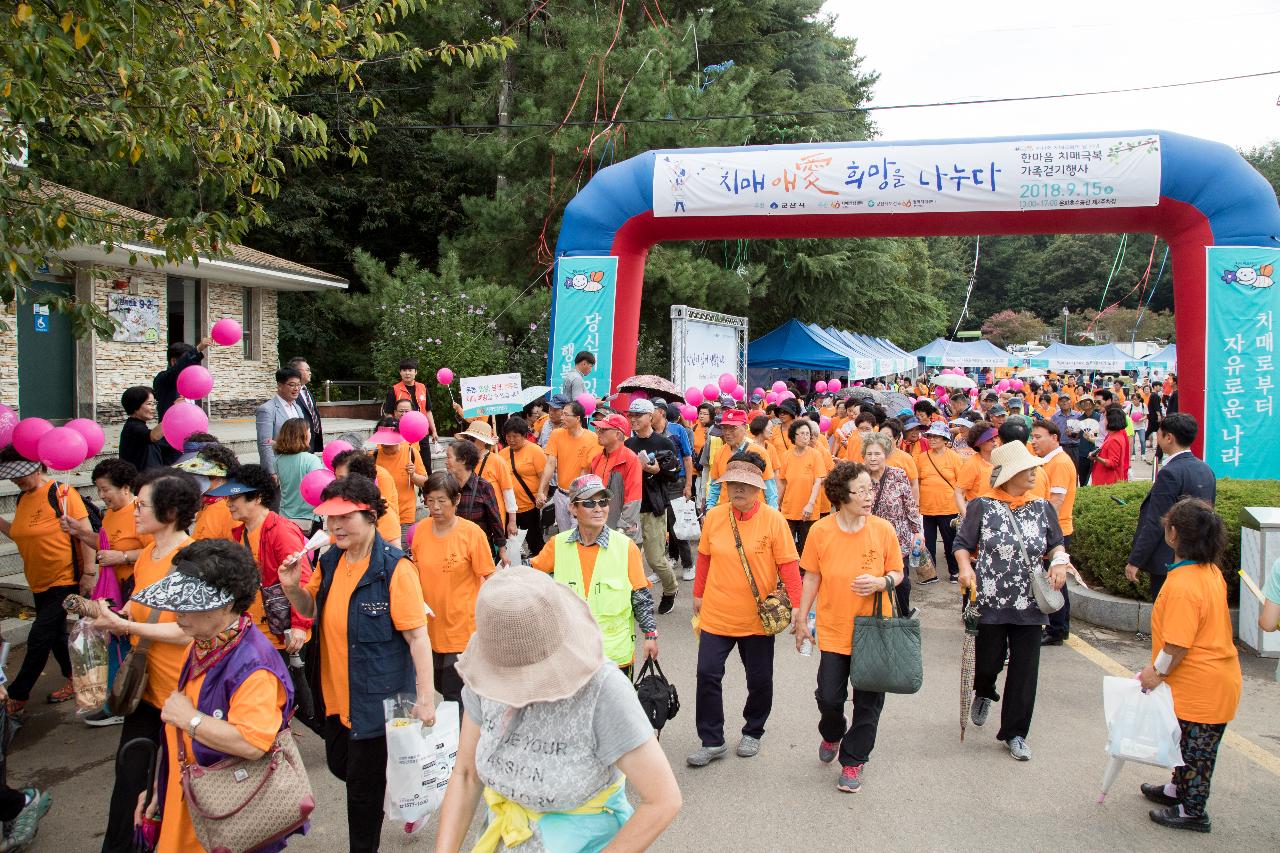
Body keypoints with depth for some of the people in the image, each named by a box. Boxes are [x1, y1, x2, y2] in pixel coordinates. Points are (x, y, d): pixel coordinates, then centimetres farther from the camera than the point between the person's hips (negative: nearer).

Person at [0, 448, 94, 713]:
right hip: (40, 583, 8)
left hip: (65, 581, -8)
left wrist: (89, 572, -20)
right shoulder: (22, 498, 6)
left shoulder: (61, 493, -17)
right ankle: (74, 681, 33)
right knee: (56, 635, 18)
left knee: (39, 639, -4)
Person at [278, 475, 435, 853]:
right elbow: (312, 610, 15)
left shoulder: (394, 568, -21)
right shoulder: (330, 561, 1)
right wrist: (293, 588, -6)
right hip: (335, 693, 8)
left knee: (364, 783, 7)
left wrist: (425, 698, -21)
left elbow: (418, 637, -20)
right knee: (340, 766, 23)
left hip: (376, 698, -7)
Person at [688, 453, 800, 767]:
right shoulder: (713, 517, -3)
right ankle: (712, 741, 15)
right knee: (708, 674, 0)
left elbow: (788, 564, -10)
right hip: (716, 614, 2)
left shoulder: (773, 520, -11)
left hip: (758, 617, -2)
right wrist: (698, 594, 14)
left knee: (759, 680, 11)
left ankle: (752, 733, 35)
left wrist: (795, 605, -14)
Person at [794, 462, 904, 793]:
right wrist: (801, 620, 5)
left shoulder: (883, 529, -8)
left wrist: (881, 583, -20)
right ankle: (832, 734, 39)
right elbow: (811, 578, 1)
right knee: (829, 696, 4)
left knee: (869, 700, 8)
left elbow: (897, 573, 2)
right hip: (834, 629, 0)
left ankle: (853, 760, 27)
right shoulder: (821, 530, -9)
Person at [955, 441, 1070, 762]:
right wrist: (965, 566, -18)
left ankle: (1014, 732, 25)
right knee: (989, 661, 4)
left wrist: (1060, 560, -4)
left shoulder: (1042, 508, 5)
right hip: (990, 602, -3)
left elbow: (1056, 543, 16)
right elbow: (962, 543, 0)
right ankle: (984, 693, 43)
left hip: (1030, 604, 3)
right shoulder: (982, 506, -5)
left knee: (1025, 670, 8)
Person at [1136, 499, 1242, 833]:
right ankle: (1179, 789, 40)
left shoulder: (1182, 584, -27)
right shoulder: (1212, 571, 3)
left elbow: (1178, 643, -26)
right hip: (1217, 677, 9)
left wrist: (1157, 672, -10)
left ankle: (1193, 812, 20)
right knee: (1190, 744, 24)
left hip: (1200, 687, -9)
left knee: (1196, 747, 6)